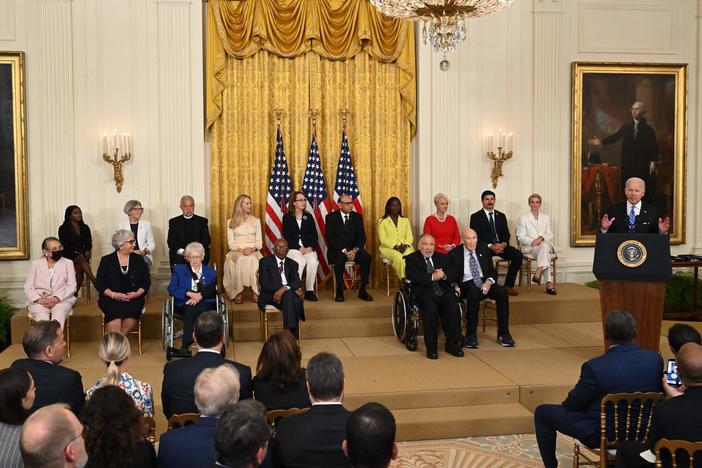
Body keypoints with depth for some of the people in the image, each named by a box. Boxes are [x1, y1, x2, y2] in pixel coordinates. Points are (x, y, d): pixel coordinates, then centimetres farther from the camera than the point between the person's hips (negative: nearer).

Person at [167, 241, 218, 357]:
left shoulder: (211, 272, 20)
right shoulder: (179, 269, 18)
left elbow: (212, 290, 2)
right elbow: (171, 288, 3)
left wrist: (200, 296, -18)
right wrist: (189, 293, -13)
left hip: (205, 303, 0)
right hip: (184, 303, 0)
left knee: (198, 308, -35)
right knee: (190, 309, -35)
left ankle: (185, 347, -41)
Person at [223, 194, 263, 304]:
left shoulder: (256, 221, 18)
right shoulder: (231, 222, 13)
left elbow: (259, 241, 10)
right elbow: (231, 243, 5)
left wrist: (252, 248, -12)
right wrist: (241, 249, -15)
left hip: (253, 251, 1)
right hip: (237, 251, -1)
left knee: (253, 260, -37)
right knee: (241, 260, -38)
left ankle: (254, 291, -33)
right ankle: (238, 291, -33)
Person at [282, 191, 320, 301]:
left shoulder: (309, 217, 16)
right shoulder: (287, 217, 6)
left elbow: (314, 235, 9)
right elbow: (286, 236, -4)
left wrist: (310, 247, -11)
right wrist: (300, 248, -15)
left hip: (308, 248, 3)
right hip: (292, 248, -3)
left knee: (313, 262, -30)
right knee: (300, 262, -35)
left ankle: (310, 291, -22)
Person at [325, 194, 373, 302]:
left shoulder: (357, 217, 9)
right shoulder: (331, 217, -1)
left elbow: (362, 237, 4)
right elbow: (330, 238, -10)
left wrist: (355, 250, -17)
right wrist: (344, 251, -22)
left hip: (354, 249, 3)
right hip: (337, 250, -3)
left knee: (366, 257, -27)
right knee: (340, 258, -37)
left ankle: (362, 290, -17)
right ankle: (339, 290, -22)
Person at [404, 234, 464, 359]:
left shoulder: (442, 257, 22)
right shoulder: (411, 258, 9)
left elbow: (452, 275, 9)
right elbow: (412, 277, -9)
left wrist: (443, 275, -14)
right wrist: (432, 277, -18)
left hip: (443, 292, 3)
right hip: (424, 293, -3)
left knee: (454, 307, -27)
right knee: (431, 308, -34)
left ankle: (452, 344, -13)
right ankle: (431, 348, -24)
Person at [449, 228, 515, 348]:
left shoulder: (483, 250, 13)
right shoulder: (454, 254, 3)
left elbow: (492, 271, 13)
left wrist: (489, 281, -9)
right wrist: (455, 286, -19)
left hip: (484, 281, 4)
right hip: (466, 284, -4)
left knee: (502, 291, -26)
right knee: (474, 292, -38)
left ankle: (503, 334, -17)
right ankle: (471, 336, -30)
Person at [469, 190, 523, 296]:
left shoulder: (501, 216, 18)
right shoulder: (476, 217, 3)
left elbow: (506, 234, 11)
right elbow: (476, 236, -7)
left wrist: (503, 244, -12)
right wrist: (490, 246, -20)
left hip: (500, 245, 5)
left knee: (518, 254, -21)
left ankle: (508, 285, -15)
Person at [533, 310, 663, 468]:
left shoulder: (594, 367, -27)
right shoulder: (655, 359, -14)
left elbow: (573, 404, -13)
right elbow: (656, 391, 5)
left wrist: (566, 404, 11)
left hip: (601, 435, -5)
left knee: (542, 412, 13)